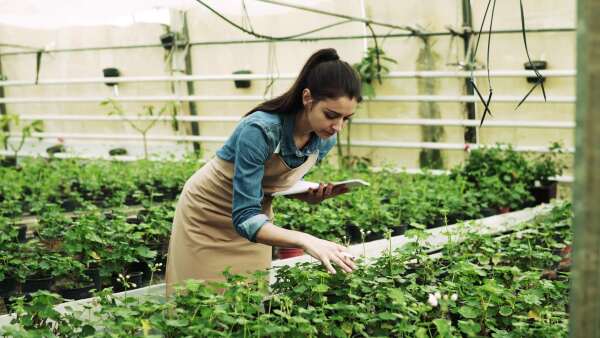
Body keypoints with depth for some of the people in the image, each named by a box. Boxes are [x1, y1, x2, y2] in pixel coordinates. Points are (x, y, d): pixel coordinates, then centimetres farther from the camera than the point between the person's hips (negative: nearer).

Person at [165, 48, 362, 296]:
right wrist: (305, 241, -48)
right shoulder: (261, 130, -35)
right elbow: (244, 217, -36)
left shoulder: (325, 140, -14)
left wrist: (313, 195, -16)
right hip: (208, 213, -5)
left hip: (254, 214, 6)